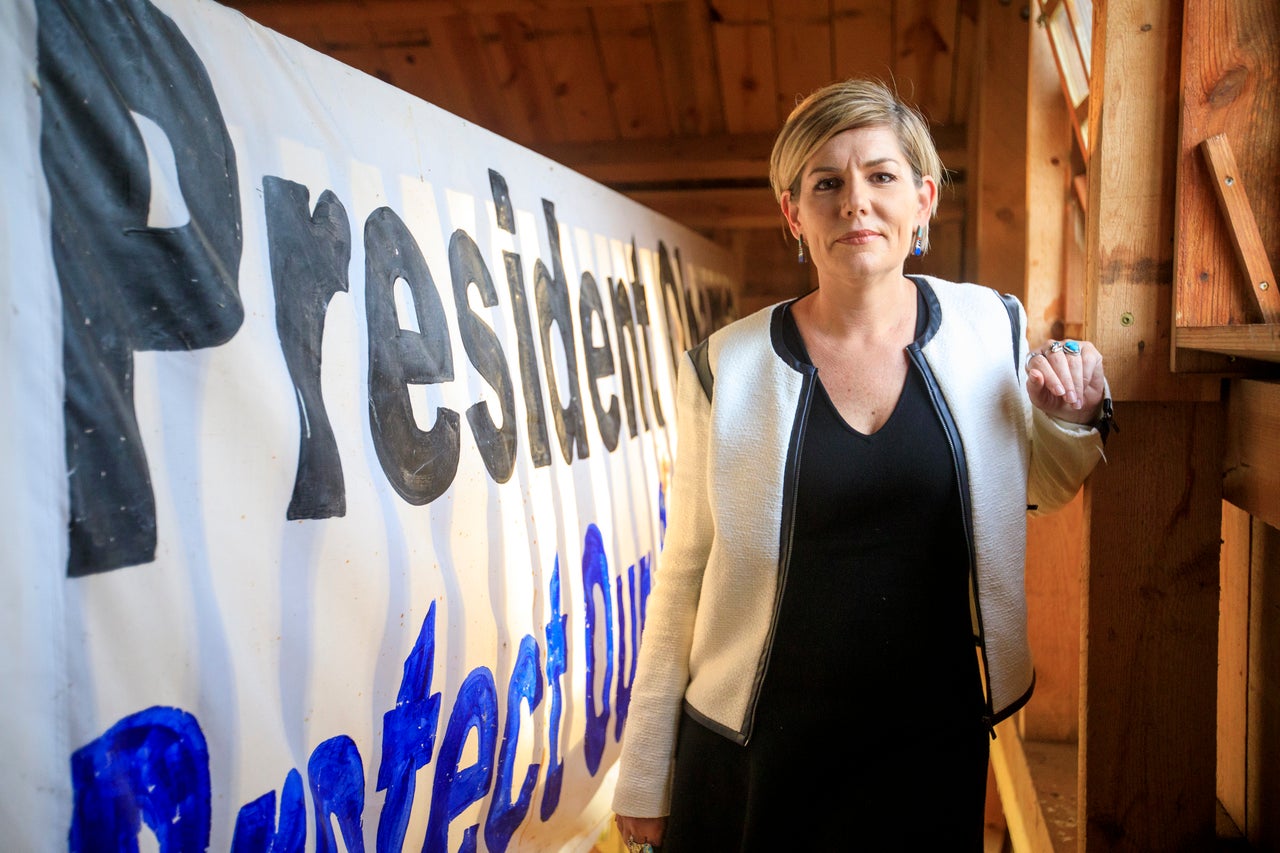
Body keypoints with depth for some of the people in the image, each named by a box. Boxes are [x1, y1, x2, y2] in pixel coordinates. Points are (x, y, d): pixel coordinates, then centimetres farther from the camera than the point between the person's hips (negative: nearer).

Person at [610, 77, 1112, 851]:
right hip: (754, 752, -1)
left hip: (935, 741, 1)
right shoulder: (726, 369, -9)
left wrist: (1074, 421, -8)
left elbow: (1038, 489, 14)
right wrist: (645, 779, 1)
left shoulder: (992, 328, -4)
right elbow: (684, 577, -3)